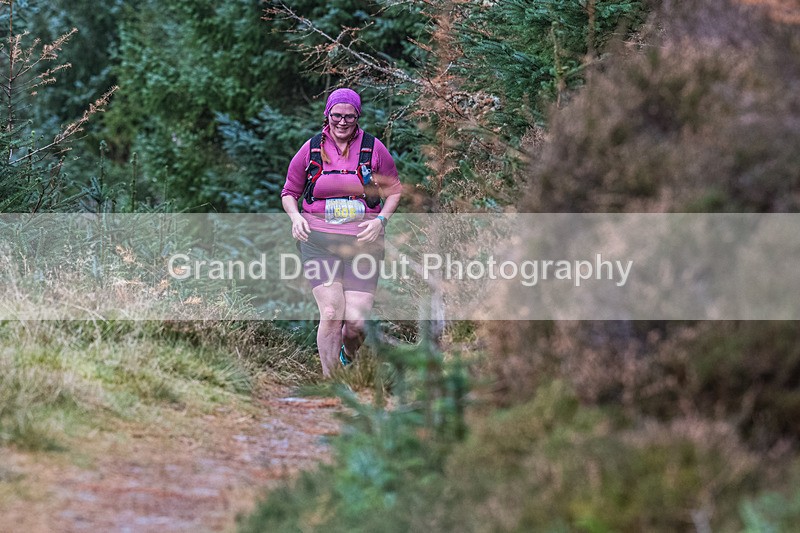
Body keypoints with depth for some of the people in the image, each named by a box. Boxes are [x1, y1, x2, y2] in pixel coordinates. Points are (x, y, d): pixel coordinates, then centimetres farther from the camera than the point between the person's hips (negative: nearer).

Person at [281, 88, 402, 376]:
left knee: (356, 322, -8)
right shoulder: (311, 149, 7)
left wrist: (381, 219, -2)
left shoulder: (373, 149, 5)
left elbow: (394, 190, 15)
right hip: (318, 241, 0)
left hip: (363, 242, 0)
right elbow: (289, 192, 18)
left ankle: (350, 358, 27)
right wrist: (295, 216, -2)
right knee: (331, 315, -14)